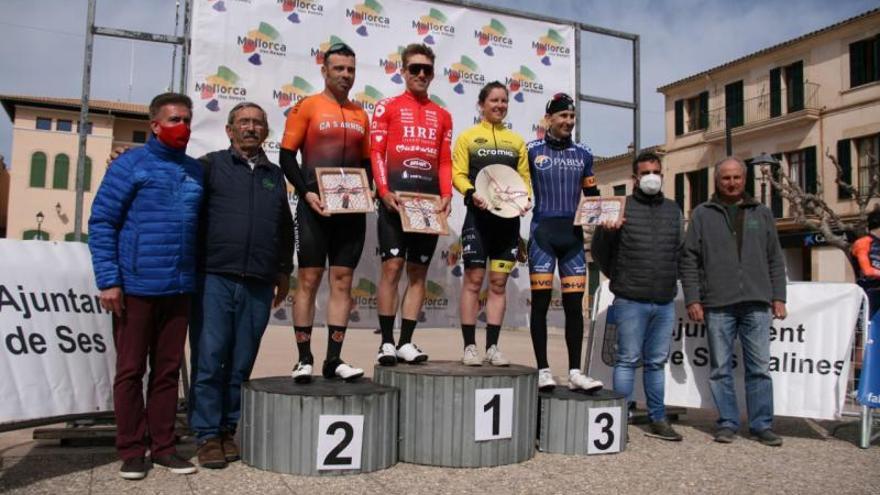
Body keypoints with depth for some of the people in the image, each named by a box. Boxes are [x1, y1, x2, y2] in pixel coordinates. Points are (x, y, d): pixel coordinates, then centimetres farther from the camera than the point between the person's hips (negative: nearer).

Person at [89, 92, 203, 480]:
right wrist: (109, 280, -11)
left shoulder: (196, 170, 11)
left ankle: (163, 446, 20)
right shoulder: (131, 164, -2)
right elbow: (100, 223, -5)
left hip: (179, 289, 4)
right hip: (136, 287, -4)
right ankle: (131, 450, 16)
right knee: (130, 371, 5)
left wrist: (199, 277, 10)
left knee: (168, 370, 10)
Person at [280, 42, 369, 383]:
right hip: (316, 207, -4)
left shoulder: (361, 115, 14)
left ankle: (334, 359, 9)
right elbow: (287, 156, -1)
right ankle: (304, 360, 5)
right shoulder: (307, 106, 3)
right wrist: (306, 193, -13)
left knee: (342, 281, 3)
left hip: (352, 209, 4)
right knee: (308, 280, -2)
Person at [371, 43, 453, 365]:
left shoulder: (442, 116, 17)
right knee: (392, 266, -7)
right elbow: (376, 152, -1)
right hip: (395, 196, -4)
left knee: (419, 271, 4)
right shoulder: (388, 107, 7)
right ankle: (387, 342, 2)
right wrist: (383, 190, -14)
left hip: (429, 200, 4)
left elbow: (445, 161, 15)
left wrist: (446, 195, 0)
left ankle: (406, 342, 11)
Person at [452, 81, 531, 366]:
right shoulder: (468, 137, 7)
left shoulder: (516, 141, 18)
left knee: (499, 282, 4)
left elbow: (525, 177, 16)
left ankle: (492, 347, 10)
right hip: (479, 216, -3)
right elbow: (458, 174, -1)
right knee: (473, 279, -4)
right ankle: (469, 346, 3)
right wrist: (471, 193, -20)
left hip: (508, 218, 4)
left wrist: (526, 198, -4)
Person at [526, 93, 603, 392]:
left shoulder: (583, 154, 15)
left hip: (573, 234, 4)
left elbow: (593, 196, 19)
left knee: (574, 304, 3)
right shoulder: (532, 150, 4)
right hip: (542, 233, -3)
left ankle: (575, 372, 9)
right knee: (541, 302, -2)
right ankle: (543, 370, 6)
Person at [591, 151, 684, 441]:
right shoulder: (621, 207, -1)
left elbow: (680, 250, 19)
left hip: (665, 302, 5)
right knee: (628, 361, 0)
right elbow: (599, 251, 1)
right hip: (631, 301, -5)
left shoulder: (673, 210, 14)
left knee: (656, 362, 13)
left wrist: (671, 280, 10)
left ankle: (657, 420, 22)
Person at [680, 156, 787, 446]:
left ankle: (762, 425, 14)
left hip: (757, 303, 2)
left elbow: (775, 259, 15)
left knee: (759, 367, 4)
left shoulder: (761, 214, 15)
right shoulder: (702, 214, 8)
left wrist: (778, 297, 7)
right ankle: (727, 423, 14)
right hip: (717, 305, -1)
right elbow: (689, 260, 4)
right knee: (721, 368, 4)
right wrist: (692, 299, -3)